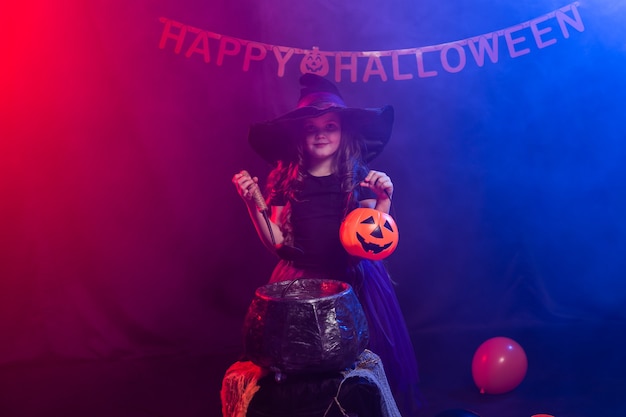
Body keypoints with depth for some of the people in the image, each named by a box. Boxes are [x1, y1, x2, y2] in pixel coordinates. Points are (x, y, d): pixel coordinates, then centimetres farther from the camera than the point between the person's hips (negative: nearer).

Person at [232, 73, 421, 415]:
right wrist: (254, 204, -11)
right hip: (301, 281, 1)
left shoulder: (360, 178, -2)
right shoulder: (286, 181, -1)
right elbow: (277, 244, -1)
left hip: (353, 281, 0)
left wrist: (384, 200, -19)